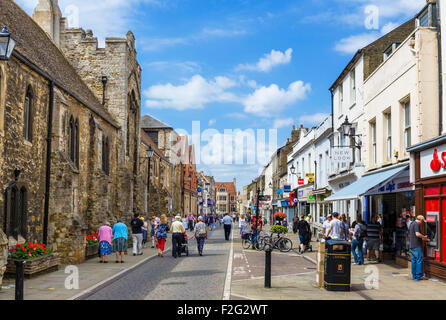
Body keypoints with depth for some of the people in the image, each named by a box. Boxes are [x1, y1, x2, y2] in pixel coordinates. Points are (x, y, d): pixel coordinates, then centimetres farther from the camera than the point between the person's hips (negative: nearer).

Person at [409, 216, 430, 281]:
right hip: (417, 246, -10)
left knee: (414, 260, 11)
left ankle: (414, 276, 13)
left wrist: (423, 238, 24)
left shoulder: (411, 224, 19)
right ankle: (419, 276, -6)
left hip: (412, 246, 10)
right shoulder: (416, 224, -12)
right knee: (419, 260, -6)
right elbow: (417, 234, -25)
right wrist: (425, 237, -10)